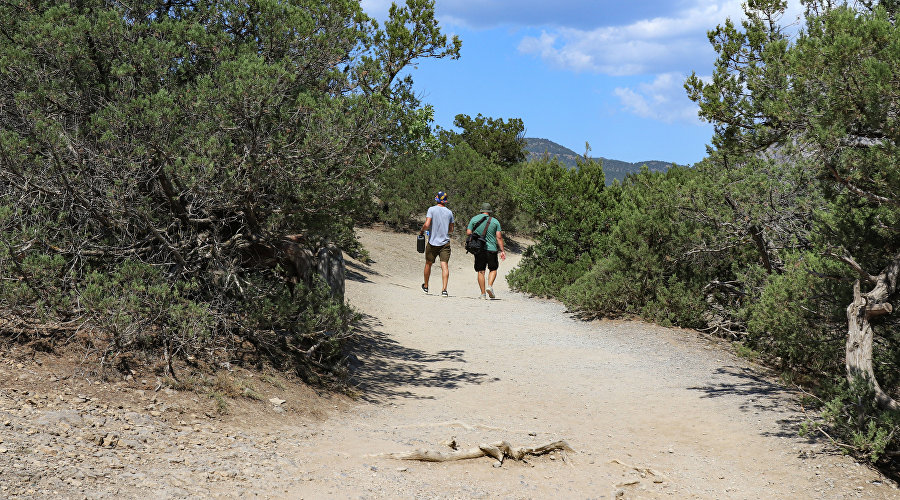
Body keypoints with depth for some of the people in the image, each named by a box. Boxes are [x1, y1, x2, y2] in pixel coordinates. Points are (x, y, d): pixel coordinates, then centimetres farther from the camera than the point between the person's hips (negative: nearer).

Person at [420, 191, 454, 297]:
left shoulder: (432, 210, -6)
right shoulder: (449, 212, 5)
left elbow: (427, 225, -16)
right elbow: (451, 230, 11)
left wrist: (422, 231, 3)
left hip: (433, 242, -2)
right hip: (445, 242, 2)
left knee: (428, 264, 16)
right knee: (445, 265, -5)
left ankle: (426, 286, 31)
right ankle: (444, 289, -17)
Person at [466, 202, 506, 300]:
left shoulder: (474, 219, 5)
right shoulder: (495, 221, 4)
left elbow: (468, 233, 0)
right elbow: (499, 237, -1)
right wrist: (502, 250, 0)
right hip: (491, 248, -1)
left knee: (481, 271, 6)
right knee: (493, 269, 12)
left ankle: (483, 293, 3)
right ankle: (490, 286, -11)